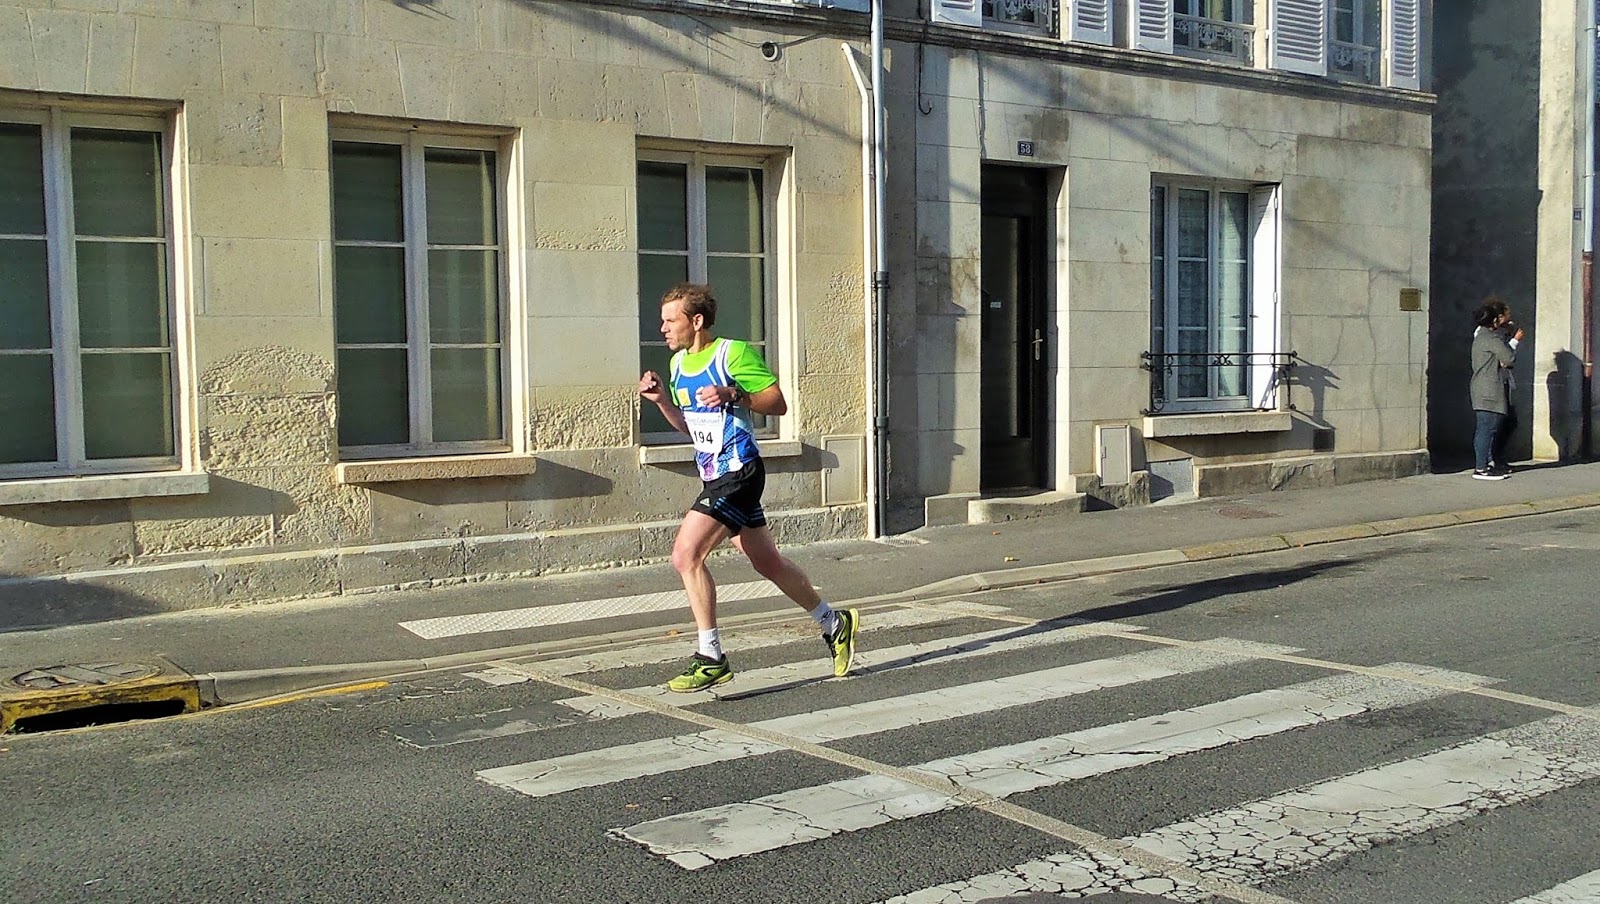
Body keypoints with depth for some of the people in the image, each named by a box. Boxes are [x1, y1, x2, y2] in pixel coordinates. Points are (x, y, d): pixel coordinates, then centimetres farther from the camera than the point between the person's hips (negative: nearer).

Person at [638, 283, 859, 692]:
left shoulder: (734, 353, -12)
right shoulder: (679, 362, 12)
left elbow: (778, 403, -10)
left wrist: (733, 395, -23)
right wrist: (662, 399, 4)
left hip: (738, 471, -9)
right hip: (715, 475, 9)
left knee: (686, 555, -17)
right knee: (767, 563, 16)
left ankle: (711, 659, -9)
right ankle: (834, 623, 34)